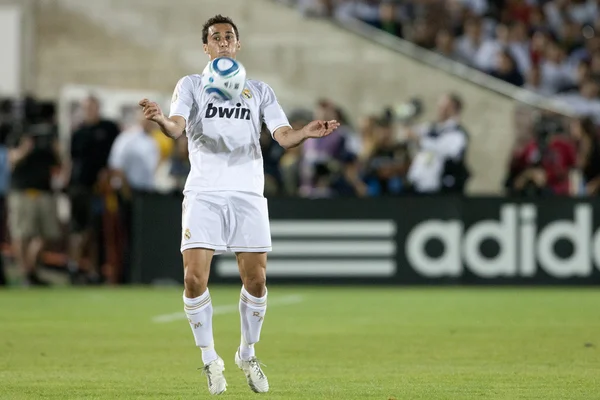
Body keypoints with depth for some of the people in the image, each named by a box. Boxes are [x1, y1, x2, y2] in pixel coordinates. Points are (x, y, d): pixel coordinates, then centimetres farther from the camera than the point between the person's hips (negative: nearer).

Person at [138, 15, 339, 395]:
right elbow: (177, 127, -6)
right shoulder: (191, 85, 10)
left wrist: (307, 132, -19)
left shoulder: (260, 90, 15)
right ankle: (210, 360, 4)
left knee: (256, 280, -3)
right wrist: (161, 120, -30)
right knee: (195, 278, -12)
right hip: (204, 193, -1)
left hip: (248, 193, 2)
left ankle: (247, 354, 20)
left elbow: (284, 136, 4)